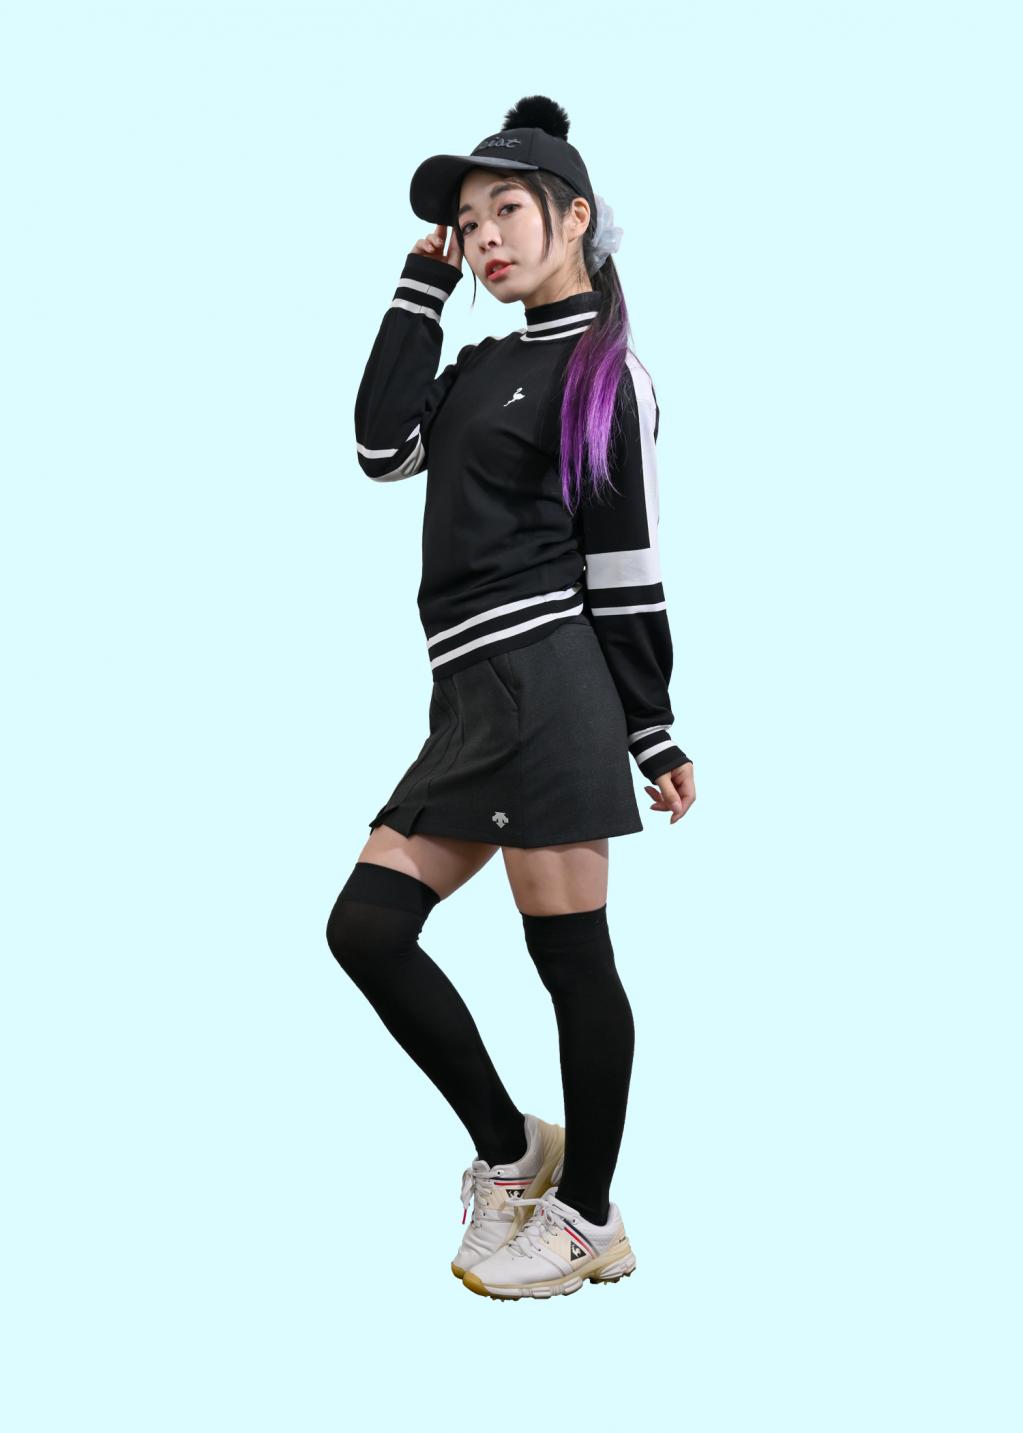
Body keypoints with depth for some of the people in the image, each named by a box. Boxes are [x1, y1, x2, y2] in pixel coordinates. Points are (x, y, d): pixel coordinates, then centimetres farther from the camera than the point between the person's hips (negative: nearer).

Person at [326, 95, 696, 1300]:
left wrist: (653, 737, -5)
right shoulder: (484, 368, 21)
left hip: (542, 683, -8)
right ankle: (510, 1151, 18)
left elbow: (627, 564, -5)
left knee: (570, 957, -2)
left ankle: (589, 1221, 12)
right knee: (366, 927, 5)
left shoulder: (607, 372, -1)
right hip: (475, 702, 8)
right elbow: (382, 446, 7)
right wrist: (424, 283, 11)